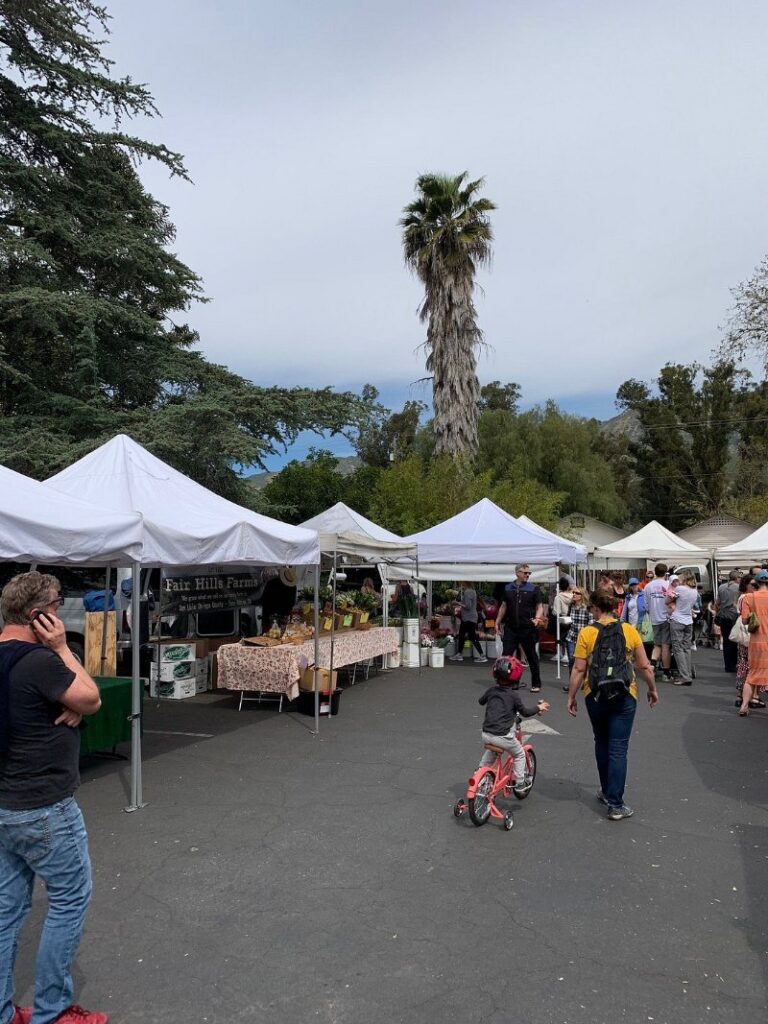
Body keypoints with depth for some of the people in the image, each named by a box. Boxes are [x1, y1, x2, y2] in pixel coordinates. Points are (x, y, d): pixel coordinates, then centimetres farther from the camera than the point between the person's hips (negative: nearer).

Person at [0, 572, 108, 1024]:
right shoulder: (38, 660, -25)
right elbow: (92, 699, -13)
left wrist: (72, 706, -11)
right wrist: (62, 648, -14)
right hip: (43, 809, -9)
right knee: (70, 900, 7)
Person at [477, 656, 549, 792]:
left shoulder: (492, 691, 5)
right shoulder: (513, 695, -9)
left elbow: (480, 701, 24)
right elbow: (525, 712, 0)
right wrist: (539, 708, 15)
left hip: (486, 734, 5)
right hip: (502, 736, -5)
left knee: (490, 751, 35)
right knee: (520, 754, 19)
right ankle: (520, 783, 23)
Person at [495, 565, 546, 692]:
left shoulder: (533, 589, 1)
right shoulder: (508, 588, 8)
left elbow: (540, 606, 0)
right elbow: (504, 606, 15)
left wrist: (537, 618, -18)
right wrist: (498, 621, 12)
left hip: (527, 628, -2)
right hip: (510, 628, 2)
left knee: (531, 656, 8)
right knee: (506, 655, 0)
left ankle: (536, 684, 19)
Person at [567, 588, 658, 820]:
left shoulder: (587, 633, -9)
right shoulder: (629, 630, -4)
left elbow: (579, 670, -9)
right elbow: (644, 666, 0)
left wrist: (571, 697, 2)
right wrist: (652, 689, 16)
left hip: (595, 695, 0)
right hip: (624, 696, 0)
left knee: (602, 743, 21)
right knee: (618, 749, 4)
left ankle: (607, 791, 34)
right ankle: (615, 804, 4)